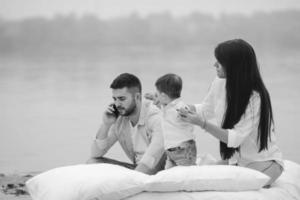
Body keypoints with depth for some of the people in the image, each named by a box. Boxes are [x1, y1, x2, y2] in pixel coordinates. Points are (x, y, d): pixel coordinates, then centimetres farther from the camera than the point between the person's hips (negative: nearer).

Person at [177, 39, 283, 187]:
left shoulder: (255, 98, -25)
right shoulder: (220, 84, -5)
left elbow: (235, 139, -26)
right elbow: (207, 109, 15)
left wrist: (202, 123, -32)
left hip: (262, 162, -5)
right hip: (234, 159, 6)